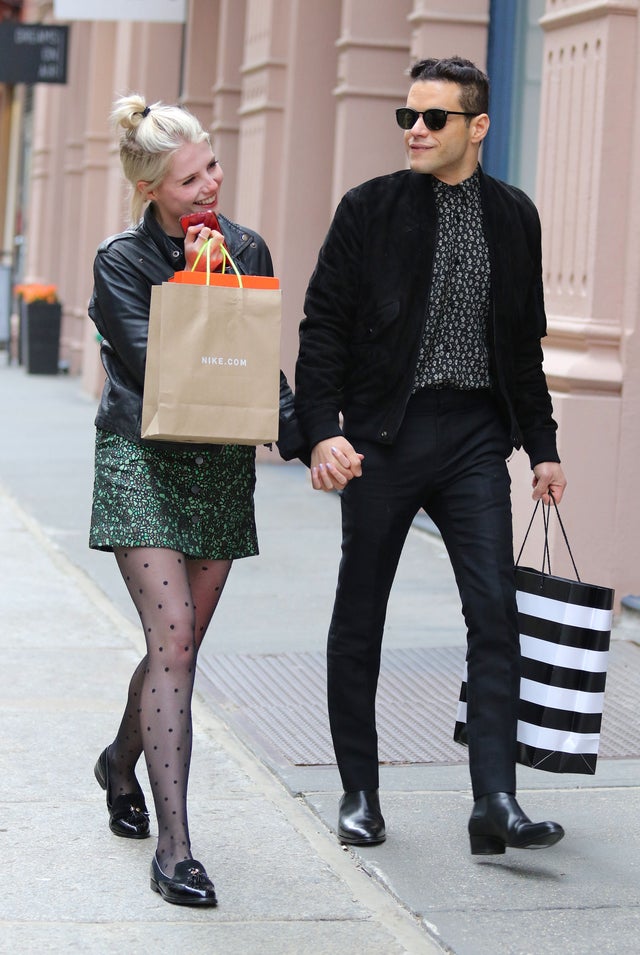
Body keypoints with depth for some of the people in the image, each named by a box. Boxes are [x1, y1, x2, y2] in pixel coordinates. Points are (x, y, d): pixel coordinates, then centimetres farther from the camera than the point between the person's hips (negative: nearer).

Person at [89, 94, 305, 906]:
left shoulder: (246, 249, 8)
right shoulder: (122, 261, -5)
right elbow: (150, 362, -14)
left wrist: (297, 434, 2)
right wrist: (198, 283, -16)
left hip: (223, 469, 5)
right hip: (145, 466, -5)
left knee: (180, 645, 11)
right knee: (173, 640, -15)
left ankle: (122, 760, 42)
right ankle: (173, 848, -14)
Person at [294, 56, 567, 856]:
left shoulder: (513, 217, 8)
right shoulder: (368, 209, -1)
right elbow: (323, 328, -2)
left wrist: (542, 447, 13)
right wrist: (323, 431, -14)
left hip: (475, 437, 2)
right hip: (383, 433, -1)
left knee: (495, 611, -9)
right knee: (359, 617, 6)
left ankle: (495, 803, -10)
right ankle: (359, 794, 19)